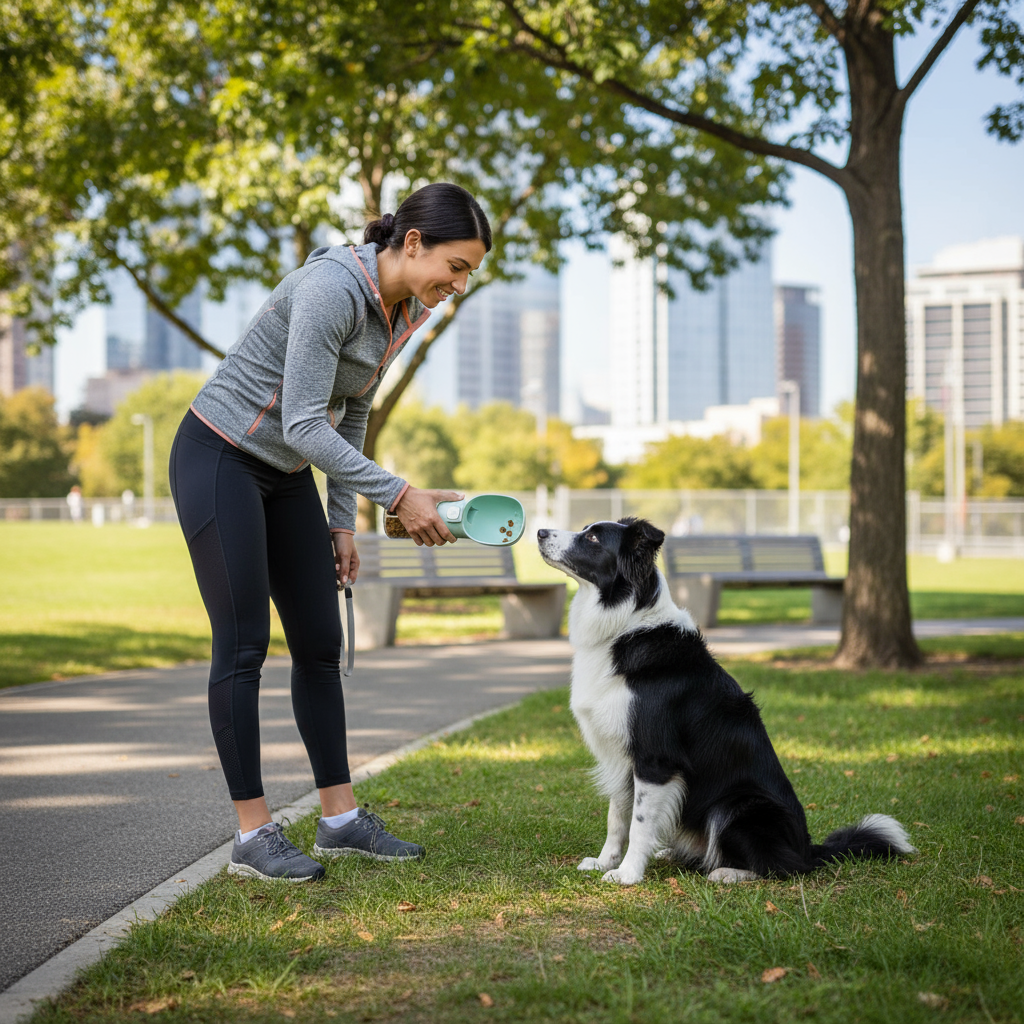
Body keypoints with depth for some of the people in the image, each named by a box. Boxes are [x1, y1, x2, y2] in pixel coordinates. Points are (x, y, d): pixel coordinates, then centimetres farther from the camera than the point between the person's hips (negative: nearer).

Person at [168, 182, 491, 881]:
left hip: (285, 475, 9)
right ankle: (253, 834, 0)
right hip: (219, 458, -8)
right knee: (244, 644, -6)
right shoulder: (332, 289, -26)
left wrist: (342, 522, 10)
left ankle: (341, 818, 14)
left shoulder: (407, 310, 1)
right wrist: (398, 496, -28)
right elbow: (303, 425, -28)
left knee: (320, 642, 7)